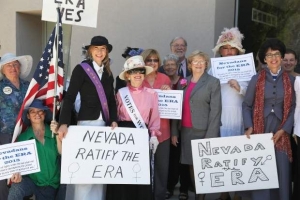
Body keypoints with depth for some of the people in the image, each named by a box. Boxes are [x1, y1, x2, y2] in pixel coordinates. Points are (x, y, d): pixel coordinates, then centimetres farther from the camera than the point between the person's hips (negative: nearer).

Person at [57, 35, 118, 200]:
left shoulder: (108, 73, 13)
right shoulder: (81, 69, -4)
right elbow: (69, 97, -11)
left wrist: (114, 121, 2)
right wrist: (64, 123, -20)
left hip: (104, 124, 5)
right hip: (86, 123, -5)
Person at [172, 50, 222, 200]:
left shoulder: (213, 82, -2)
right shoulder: (183, 82, 12)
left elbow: (215, 110, -8)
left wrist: (211, 136, -15)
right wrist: (174, 132, 6)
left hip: (203, 131, -4)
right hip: (186, 131, 4)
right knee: (192, 165, 8)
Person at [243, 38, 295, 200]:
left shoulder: (290, 80, 6)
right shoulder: (256, 79, 3)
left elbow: (292, 107, 5)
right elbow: (246, 105, 3)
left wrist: (283, 129, -6)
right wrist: (249, 126, -11)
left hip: (280, 133, 1)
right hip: (259, 131, -1)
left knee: (281, 171, 1)